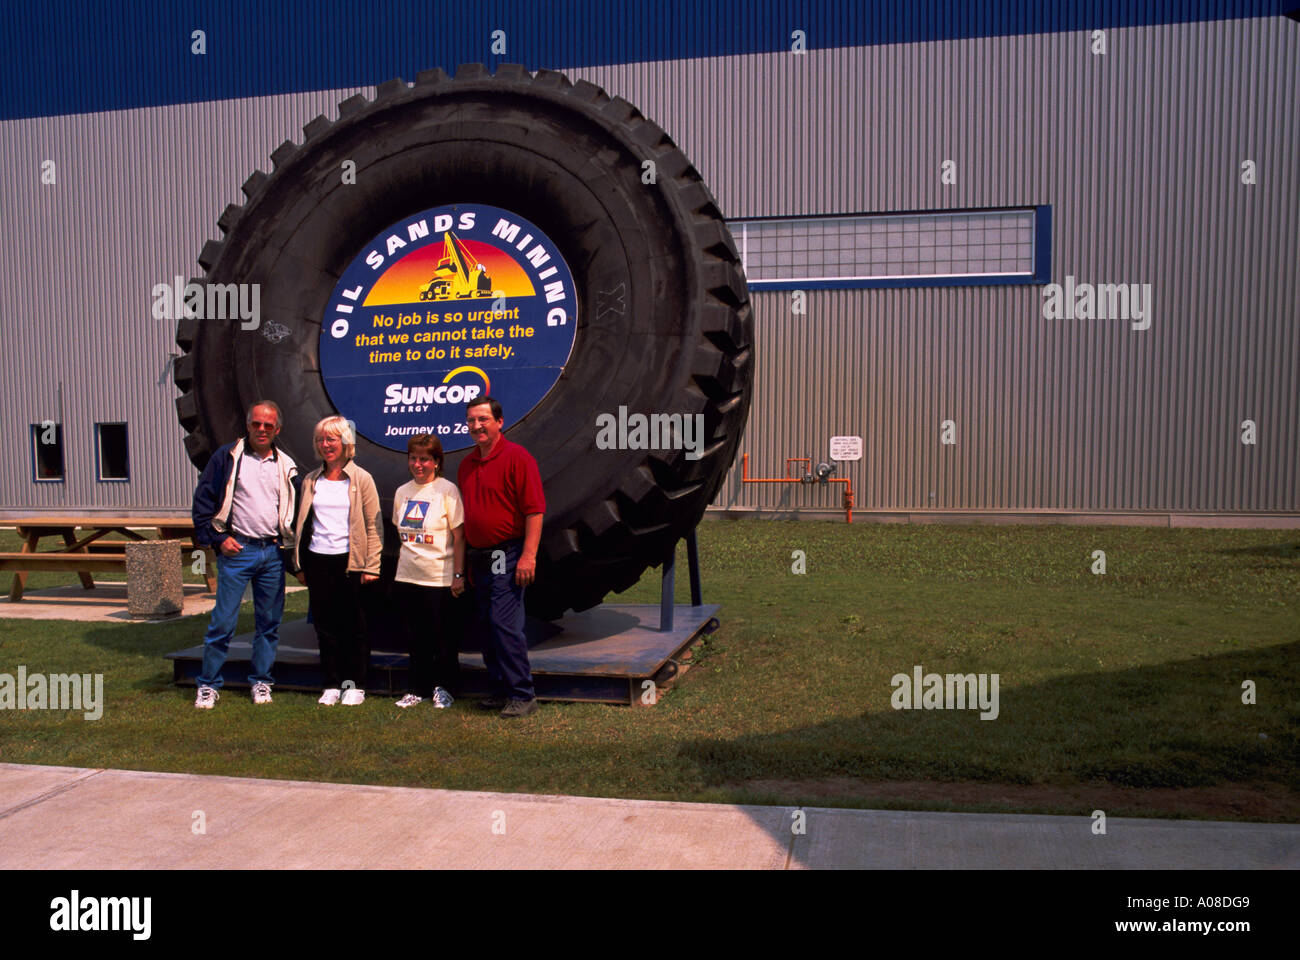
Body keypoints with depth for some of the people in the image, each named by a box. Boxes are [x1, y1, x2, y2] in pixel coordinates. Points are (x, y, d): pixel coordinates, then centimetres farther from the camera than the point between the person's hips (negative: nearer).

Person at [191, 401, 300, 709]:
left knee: (269, 622, 8)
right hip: (237, 549, -3)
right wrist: (218, 538, -7)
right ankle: (208, 685, 11)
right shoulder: (228, 457, 0)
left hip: (273, 553, 3)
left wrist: (289, 543, 6)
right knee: (223, 621, -2)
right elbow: (203, 499, -1)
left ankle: (261, 682, 20)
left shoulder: (285, 465, 11)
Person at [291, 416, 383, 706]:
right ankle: (332, 684, 18)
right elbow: (302, 524, 15)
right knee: (325, 625, 7)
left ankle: (356, 685, 13)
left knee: (354, 626, 3)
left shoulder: (361, 480, 0)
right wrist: (299, 564, 11)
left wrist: (371, 566, -9)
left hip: (350, 562, -4)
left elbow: (374, 525, -3)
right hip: (317, 561, 4)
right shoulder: (311, 481, 12)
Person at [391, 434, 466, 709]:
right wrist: (401, 566, 12)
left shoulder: (447, 490, -9)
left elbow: (459, 536, -9)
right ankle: (418, 688, 24)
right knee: (415, 637, 12)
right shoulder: (402, 492, 8)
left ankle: (443, 688, 20)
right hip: (407, 577, 5)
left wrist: (458, 575, -12)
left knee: (443, 636, 4)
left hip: (439, 579, -5)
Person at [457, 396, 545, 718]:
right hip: (478, 556, 8)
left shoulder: (517, 457, -9)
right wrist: (464, 561, 17)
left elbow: (534, 510, -14)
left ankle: (522, 695, -3)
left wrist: (529, 555, -20)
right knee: (484, 626, 10)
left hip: (507, 556, -8)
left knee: (505, 624, -11)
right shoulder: (466, 465, 15)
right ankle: (500, 691, 21)